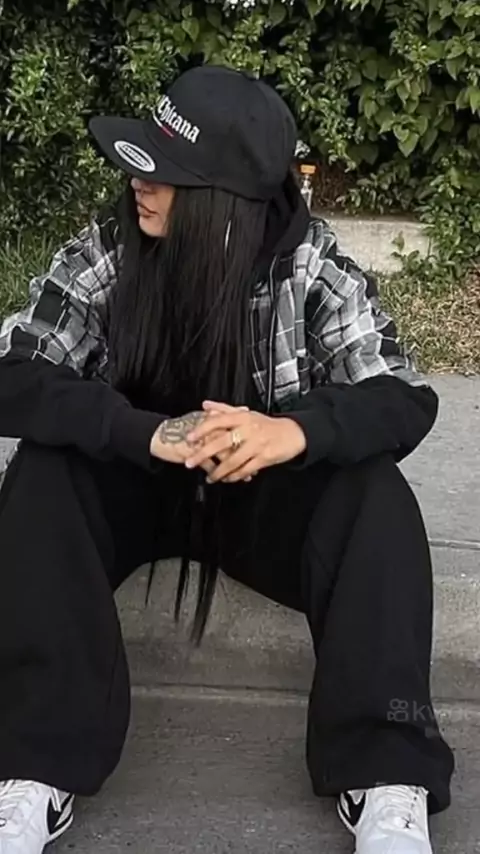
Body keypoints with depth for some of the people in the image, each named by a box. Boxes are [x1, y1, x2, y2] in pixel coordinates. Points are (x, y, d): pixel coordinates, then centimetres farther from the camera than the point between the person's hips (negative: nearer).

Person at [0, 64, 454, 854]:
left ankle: (388, 789, -29)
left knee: (375, 494, -28)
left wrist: (295, 430, -43)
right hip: (136, 483, 1)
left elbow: (405, 400, -21)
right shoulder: (105, 251, -12)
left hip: (263, 491, -1)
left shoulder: (309, 264, -15)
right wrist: (147, 433, -37)